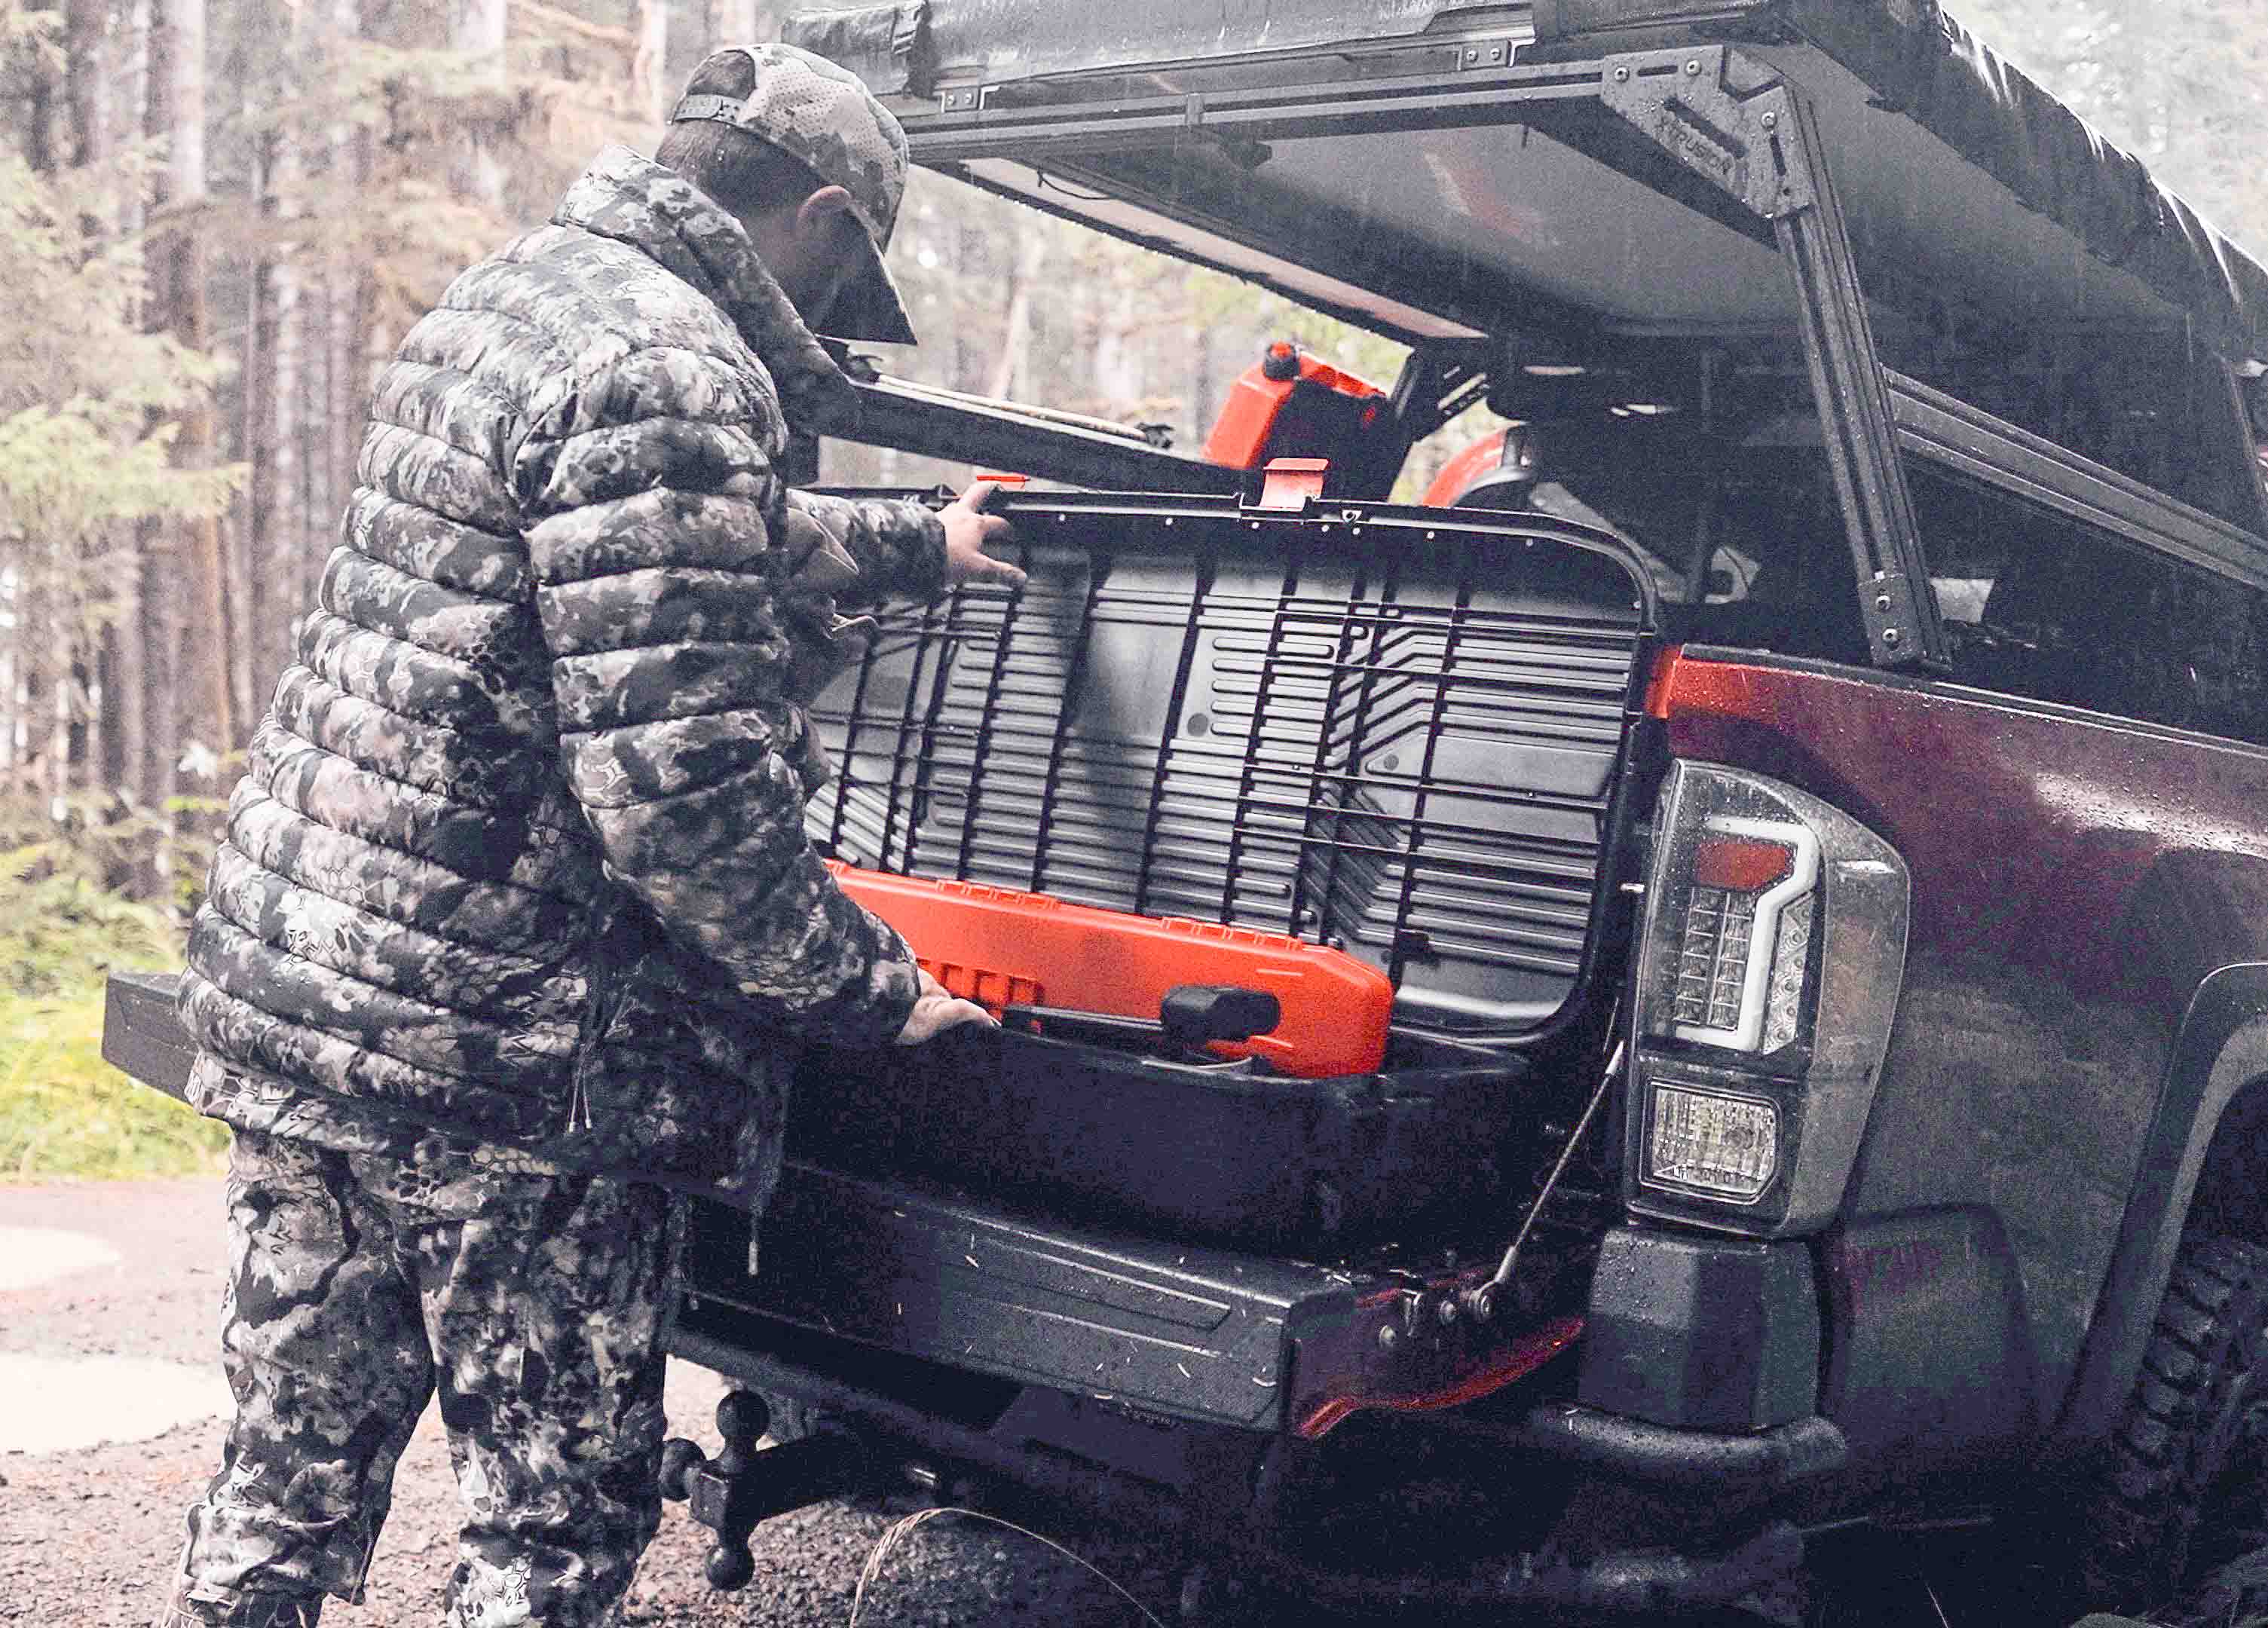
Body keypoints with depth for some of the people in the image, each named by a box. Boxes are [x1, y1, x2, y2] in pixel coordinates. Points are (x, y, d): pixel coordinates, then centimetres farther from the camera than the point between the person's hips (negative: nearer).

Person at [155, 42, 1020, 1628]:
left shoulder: (510, 296, 14)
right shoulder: (667, 374, -17)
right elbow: (679, 785, -22)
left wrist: (914, 542, 43)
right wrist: (873, 989, -10)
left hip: (285, 978, 9)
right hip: (497, 1047, -9)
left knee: (291, 1486, 19)